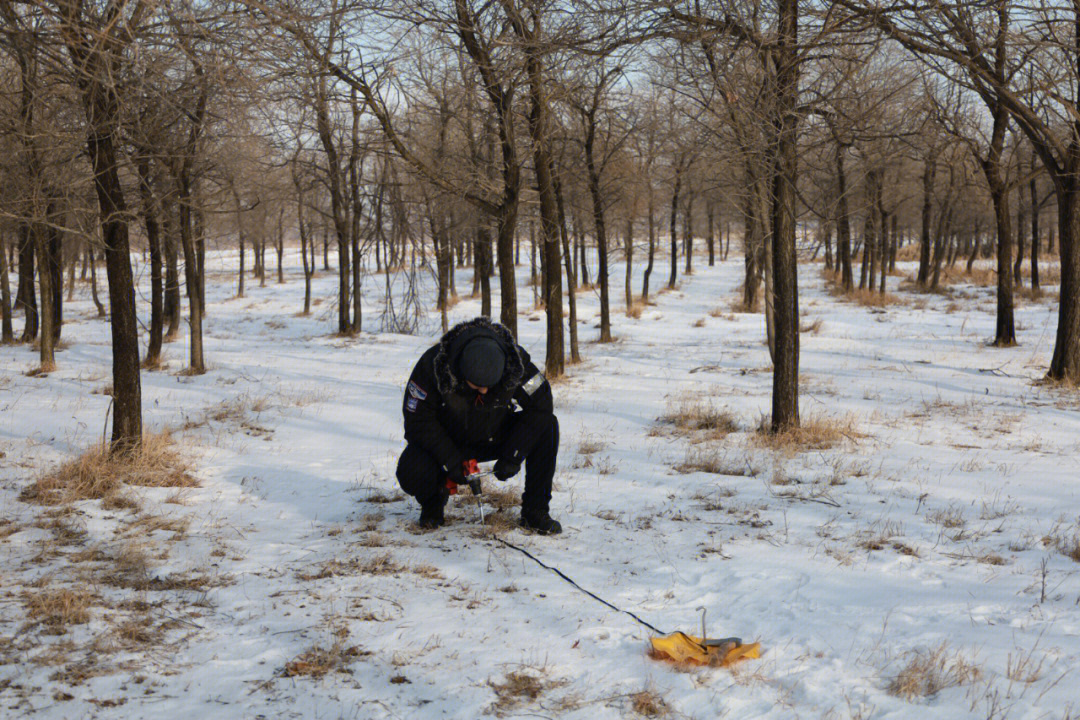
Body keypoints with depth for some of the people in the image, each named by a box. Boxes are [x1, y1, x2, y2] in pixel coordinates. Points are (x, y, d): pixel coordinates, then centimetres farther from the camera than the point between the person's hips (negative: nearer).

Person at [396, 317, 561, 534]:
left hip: (499, 438, 2)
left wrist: (513, 457, -22)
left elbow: (539, 408, -16)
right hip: (448, 442, -2)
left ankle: (535, 511, -10)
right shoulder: (432, 364, -29)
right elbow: (419, 420, -19)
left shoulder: (516, 363, -26)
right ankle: (434, 498, 9)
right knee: (412, 474, -30)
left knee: (547, 427, -23)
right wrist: (449, 460, -26)